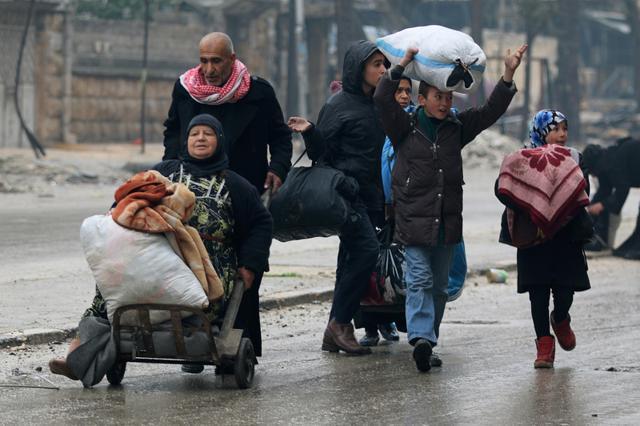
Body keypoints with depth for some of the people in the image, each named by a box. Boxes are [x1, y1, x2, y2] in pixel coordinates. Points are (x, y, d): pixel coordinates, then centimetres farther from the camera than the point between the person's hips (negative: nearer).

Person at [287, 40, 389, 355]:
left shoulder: (375, 105, 14)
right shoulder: (338, 105, -7)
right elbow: (321, 153, -8)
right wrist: (309, 132, -25)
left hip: (369, 195, 7)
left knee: (353, 259, 5)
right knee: (367, 249, -20)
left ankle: (335, 333, 9)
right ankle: (340, 322, -14)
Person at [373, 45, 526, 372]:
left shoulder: (456, 127, 10)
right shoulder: (405, 127, 0)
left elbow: (491, 111, 6)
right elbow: (382, 99, -13)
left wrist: (508, 76, -5)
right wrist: (402, 66, -18)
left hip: (447, 221, 4)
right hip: (413, 219, -4)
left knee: (440, 285, 9)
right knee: (419, 280, -13)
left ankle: (428, 343, 17)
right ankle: (421, 338, -25)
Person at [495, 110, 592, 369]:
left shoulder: (573, 158, 8)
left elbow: (583, 192, -1)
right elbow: (502, 189, -7)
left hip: (566, 238, 1)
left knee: (565, 292, -1)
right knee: (538, 293, -1)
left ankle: (560, 320, 32)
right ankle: (544, 343, 10)